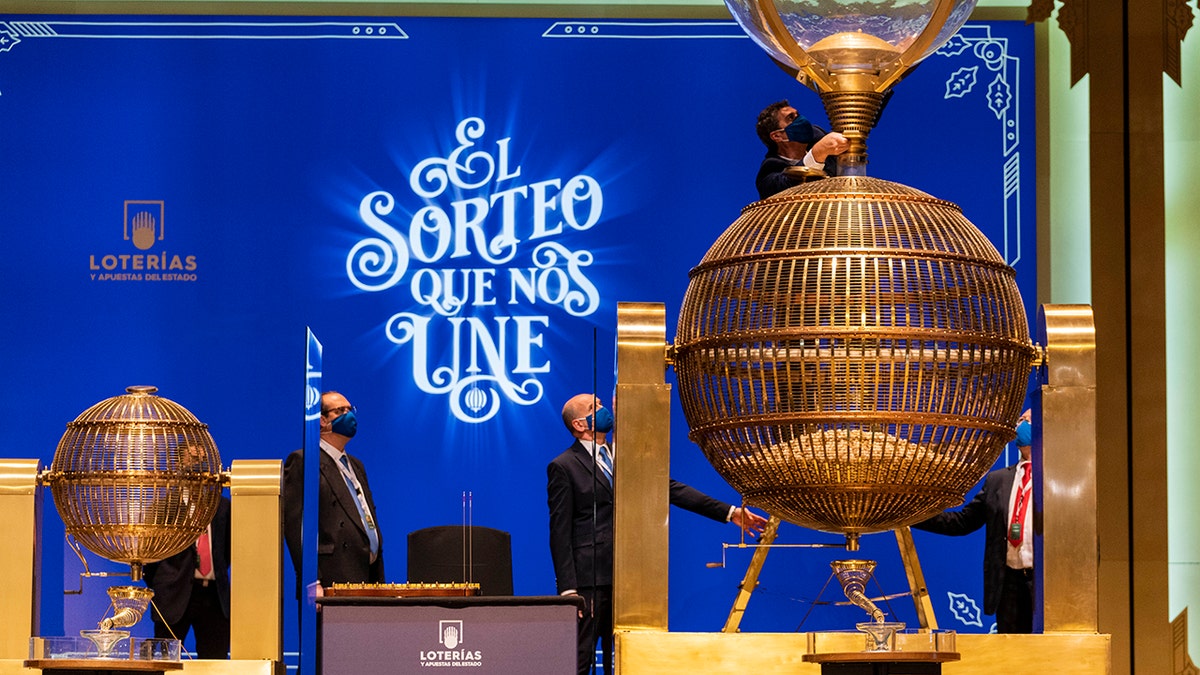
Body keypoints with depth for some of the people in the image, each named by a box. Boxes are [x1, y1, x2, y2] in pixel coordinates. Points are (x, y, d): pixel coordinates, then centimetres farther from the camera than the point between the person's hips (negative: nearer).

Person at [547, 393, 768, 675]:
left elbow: (672, 489, 13)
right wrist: (567, 589, -15)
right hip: (588, 580, -7)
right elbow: (560, 532, -8)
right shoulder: (564, 467, -4)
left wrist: (730, 512, 7)